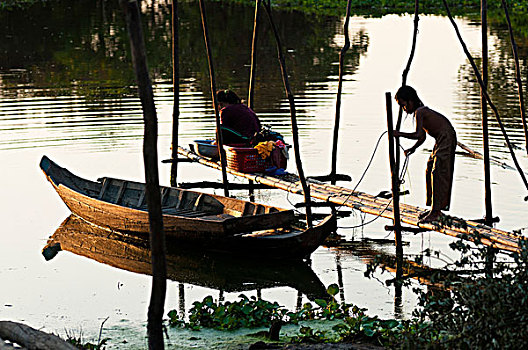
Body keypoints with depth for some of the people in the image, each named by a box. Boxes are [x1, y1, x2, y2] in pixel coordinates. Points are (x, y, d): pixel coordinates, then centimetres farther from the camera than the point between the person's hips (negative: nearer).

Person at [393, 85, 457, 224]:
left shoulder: (419, 112, -17)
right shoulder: (421, 111, 14)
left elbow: (418, 135, -27)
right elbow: (422, 137, 21)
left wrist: (400, 134, -19)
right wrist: (412, 149, 12)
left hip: (446, 139, -11)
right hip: (440, 140, 11)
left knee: (438, 174, -12)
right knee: (430, 172, 15)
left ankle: (435, 212, -13)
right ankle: (434, 208, 21)